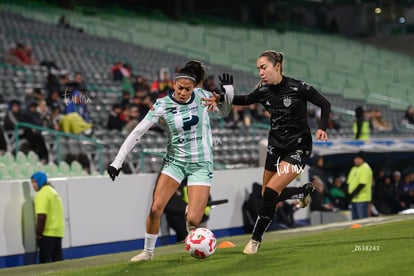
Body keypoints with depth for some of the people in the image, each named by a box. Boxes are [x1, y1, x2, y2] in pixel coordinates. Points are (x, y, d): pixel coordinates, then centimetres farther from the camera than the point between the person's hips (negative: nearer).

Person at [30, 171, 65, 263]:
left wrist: (38, 233, -17)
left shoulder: (42, 194, -13)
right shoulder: (53, 191, 17)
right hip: (58, 231, 9)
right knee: (57, 257, 11)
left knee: (44, 259, -6)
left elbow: (42, 215, -22)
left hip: (48, 232, -9)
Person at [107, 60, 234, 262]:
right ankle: (148, 251, 8)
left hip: (201, 163, 0)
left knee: (192, 220, -13)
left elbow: (224, 111, 13)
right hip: (175, 160, 1)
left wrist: (227, 90, -7)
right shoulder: (162, 105, -12)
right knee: (155, 208, -13)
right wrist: (117, 162, -17)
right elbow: (137, 133, -12)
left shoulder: (202, 96, -7)